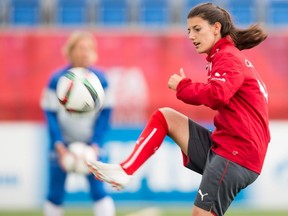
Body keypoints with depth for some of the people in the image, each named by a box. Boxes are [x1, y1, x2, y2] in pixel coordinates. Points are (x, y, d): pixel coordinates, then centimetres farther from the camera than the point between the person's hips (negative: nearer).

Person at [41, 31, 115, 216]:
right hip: (63, 143, 0)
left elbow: (105, 113, -3)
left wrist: (95, 145, -11)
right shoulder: (57, 80, -11)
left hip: (91, 144, 0)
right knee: (56, 193, 2)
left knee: (98, 190, -10)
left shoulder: (100, 79, -8)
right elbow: (51, 114, -7)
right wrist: (60, 148, -15)